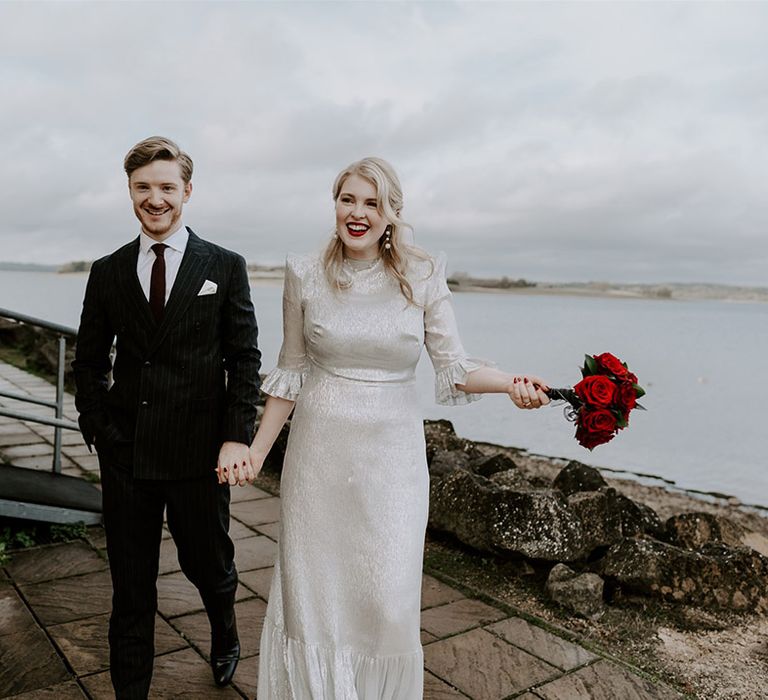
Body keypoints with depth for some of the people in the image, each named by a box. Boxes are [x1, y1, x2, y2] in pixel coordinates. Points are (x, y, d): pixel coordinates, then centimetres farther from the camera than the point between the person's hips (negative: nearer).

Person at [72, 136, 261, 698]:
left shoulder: (225, 267, 0)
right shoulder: (107, 272, 6)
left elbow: (244, 358, -2)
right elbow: (89, 361, 11)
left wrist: (238, 436, -11)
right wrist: (98, 427, 0)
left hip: (199, 451, -1)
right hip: (126, 454, 2)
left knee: (209, 564, 17)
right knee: (131, 583, 11)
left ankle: (225, 634, 49)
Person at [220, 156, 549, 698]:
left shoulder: (423, 276, -3)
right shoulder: (306, 276, -1)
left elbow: (454, 367, -4)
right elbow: (291, 373, 5)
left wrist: (511, 383, -23)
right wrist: (257, 451, 3)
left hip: (392, 455, 0)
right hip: (319, 451, 1)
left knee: (388, 598, 5)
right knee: (312, 590, 11)